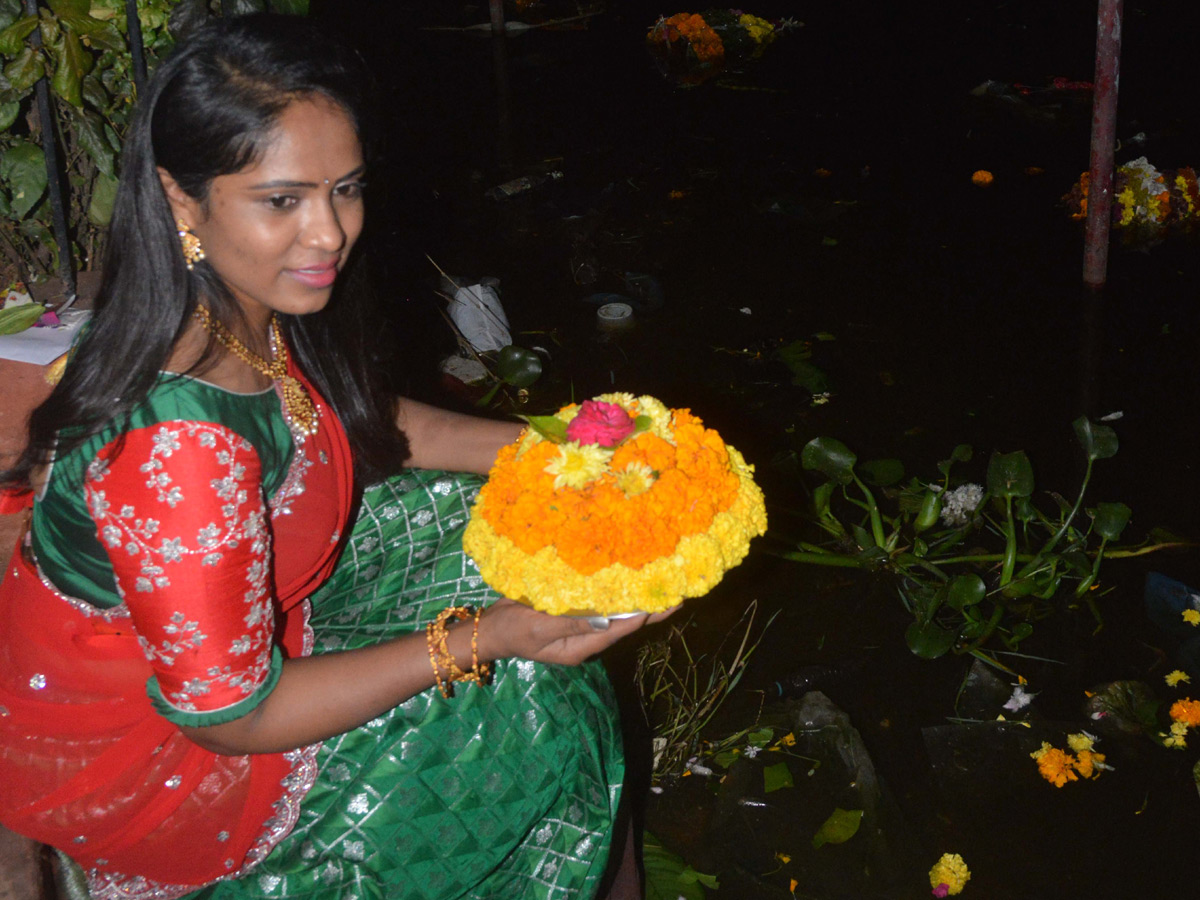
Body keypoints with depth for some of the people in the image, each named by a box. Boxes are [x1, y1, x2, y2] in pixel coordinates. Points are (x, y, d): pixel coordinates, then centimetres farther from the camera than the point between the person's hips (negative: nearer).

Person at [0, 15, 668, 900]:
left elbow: (357, 421, 7)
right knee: (526, 703, -9)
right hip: (146, 751, -8)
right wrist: (482, 641, -27)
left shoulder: (253, 304, -14)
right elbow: (230, 715, -29)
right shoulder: (177, 447, -39)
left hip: (238, 607, 8)